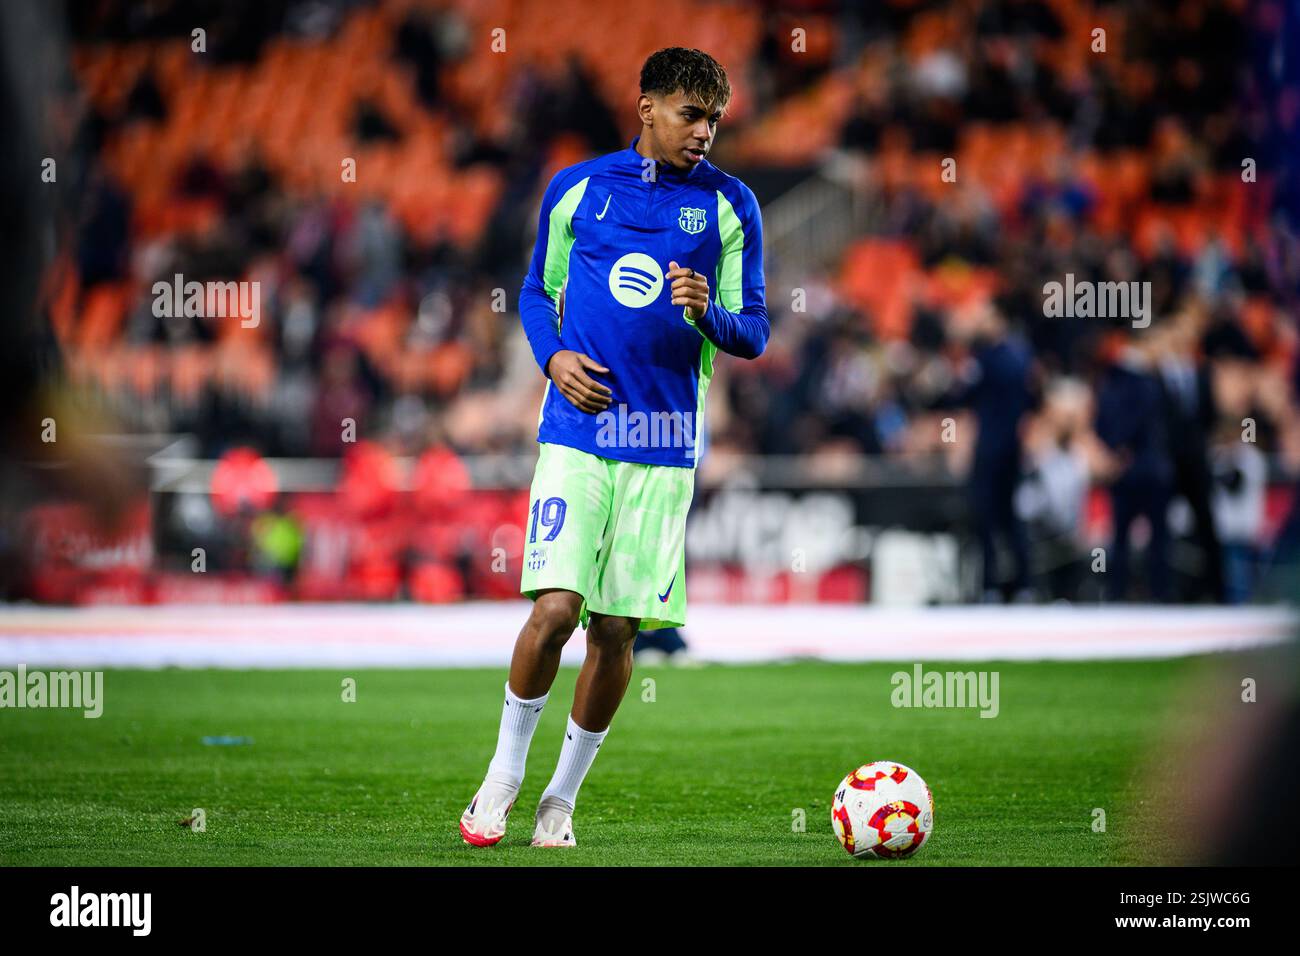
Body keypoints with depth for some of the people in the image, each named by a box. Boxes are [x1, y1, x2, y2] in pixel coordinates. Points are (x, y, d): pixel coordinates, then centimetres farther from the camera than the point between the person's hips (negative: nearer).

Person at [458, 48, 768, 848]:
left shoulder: (729, 205, 5)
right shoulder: (578, 188, 7)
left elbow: (753, 334, 5)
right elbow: (538, 292, 17)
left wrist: (708, 312, -17)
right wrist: (554, 356, -3)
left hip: (666, 443, 1)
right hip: (578, 429, -1)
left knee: (618, 627, 1)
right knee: (556, 607, -14)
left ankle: (562, 798, 17)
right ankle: (505, 772, 7)